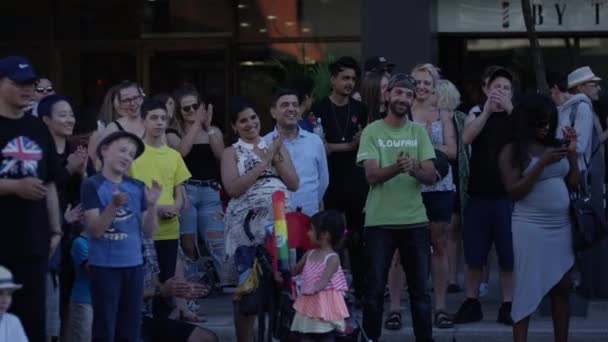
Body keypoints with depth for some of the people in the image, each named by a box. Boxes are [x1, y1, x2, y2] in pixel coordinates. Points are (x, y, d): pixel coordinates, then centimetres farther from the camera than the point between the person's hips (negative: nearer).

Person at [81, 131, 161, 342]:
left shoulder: (137, 188, 6)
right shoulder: (93, 185, -7)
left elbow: (149, 232, 7)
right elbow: (95, 230, -13)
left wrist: (152, 205, -9)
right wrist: (114, 205, -26)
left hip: (133, 264, 5)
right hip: (104, 265, -5)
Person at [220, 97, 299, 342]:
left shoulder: (275, 146, 16)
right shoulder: (232, 152, 5)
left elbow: (293, 184, 9)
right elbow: (233, 189, -10)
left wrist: (277, 158, -5)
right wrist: (264, 162, -10)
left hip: (280, 220, 3)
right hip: (247, 222, -3)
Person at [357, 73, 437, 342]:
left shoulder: (419, 133, 6)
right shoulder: (372, 132, -2)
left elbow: (431, 176, -1)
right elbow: (372, 175, -12)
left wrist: (413, 169, -23)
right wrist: (397, 167, -31)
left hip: (415, 221, 2)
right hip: (379, 221, -2)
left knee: (420, 289, 8)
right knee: (375, 288, 3)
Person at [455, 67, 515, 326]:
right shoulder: (476, 115, 10)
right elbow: (467, 138, -10)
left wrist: (508, 108, -25)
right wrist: (487, 110, -19)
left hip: (508, 196, -1)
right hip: (478, 196, 1)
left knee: (509, 257, 0)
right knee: (473, 256, 5)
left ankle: (507, 306, 9)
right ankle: (471, 304, 15)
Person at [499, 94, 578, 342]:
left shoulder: (555, 145, 10)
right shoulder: (512, 151, -2)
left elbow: (574, 184, 10)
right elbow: (514, 191, -11)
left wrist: (572, 152, -2)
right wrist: (542, 163, -17)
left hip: (561, 226, 5)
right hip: (531, 227, -5)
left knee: (561, 288, 4)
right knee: (527, 289, -3)